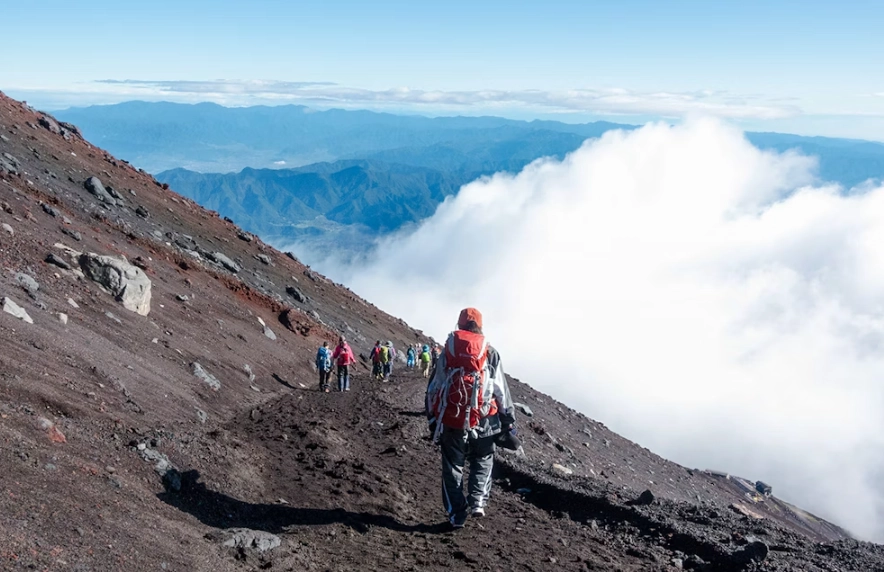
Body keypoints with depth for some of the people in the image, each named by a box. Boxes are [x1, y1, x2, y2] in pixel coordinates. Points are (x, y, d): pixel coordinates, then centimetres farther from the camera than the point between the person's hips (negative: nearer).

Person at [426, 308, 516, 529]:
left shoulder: (446, 353, 5)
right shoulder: (490, 353, 1)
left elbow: (433, 390, 6)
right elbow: (502, 391, 1)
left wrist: (432, 419, 15)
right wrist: (509, 423, 7)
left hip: (451, 420, 1)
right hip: (482, 421, 0)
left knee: (453, 466, 13)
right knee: (483, 461, 20)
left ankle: (457, 514, 13)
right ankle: (478, 501, 4)